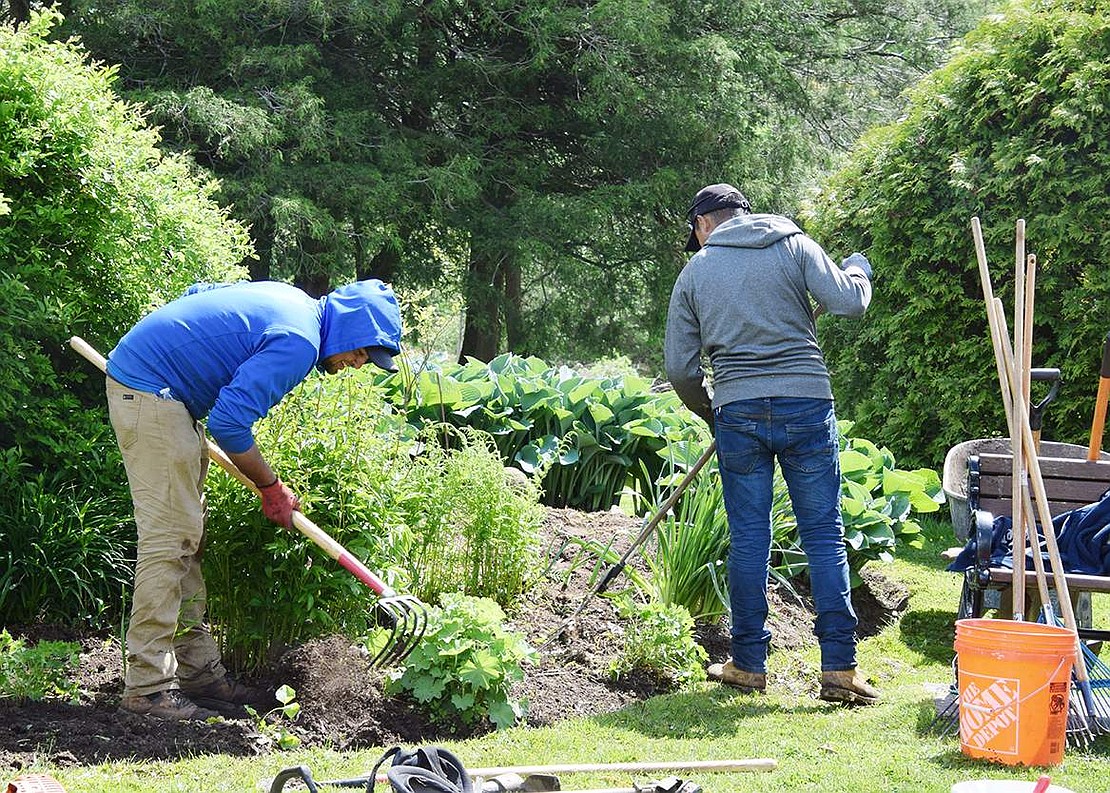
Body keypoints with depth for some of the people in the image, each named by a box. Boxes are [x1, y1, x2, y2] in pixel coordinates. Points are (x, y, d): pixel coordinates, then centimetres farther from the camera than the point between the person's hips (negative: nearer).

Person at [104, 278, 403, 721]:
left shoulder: (291, 300, 12)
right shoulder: (299, 341, -19)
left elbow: (198, 294, 25)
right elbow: (229, 422, -23)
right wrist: (271, 487, -10)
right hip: (150, 391, -11)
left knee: (187, 536, 12)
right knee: (170, 536, -12)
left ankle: (199, 671, 16)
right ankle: (148, 688, -12)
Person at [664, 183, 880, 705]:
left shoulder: (695, 271, 10)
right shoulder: (794, 245, 6)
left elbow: (680, 368, 9)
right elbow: (848, 303, -6)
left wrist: (709, 412, 26)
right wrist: (857, 269, 16)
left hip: (738, 412, 1)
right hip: (806, 406, -1)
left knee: (749, 537, 9)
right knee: (824, 534, 2)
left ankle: (749, 664, 13)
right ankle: (839, 667, -1)